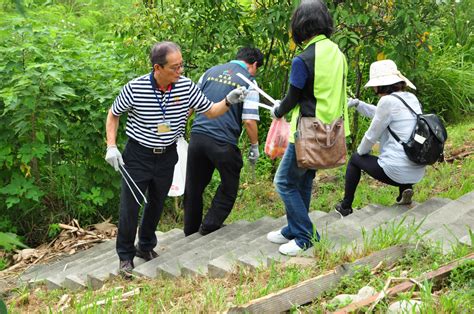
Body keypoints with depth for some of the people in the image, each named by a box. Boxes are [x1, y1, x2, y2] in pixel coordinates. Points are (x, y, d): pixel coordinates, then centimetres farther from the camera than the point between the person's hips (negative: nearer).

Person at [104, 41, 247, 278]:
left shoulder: (186, 87, -11)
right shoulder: (134, 88, -20)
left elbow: (210, 111, 0)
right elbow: (113, 114, -2)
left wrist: (228, 102, -20)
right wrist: (111, 146, -10)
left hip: (167, 156, 4)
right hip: (137, 156, -3)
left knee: (157, 204, 18)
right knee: (130, 207, -2)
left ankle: (146, 247, 39)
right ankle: (125, 256, 16)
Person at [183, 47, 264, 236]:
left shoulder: (211, 72, 15)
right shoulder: (248, 81, 0)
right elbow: (249, 120, -8)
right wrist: (254, 146, 4)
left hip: (197, 136, 5)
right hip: (223, 143, -5)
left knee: (194, 187, 17)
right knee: (229, 185, 18)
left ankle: (190, 231, 27)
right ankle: (210, 225, 14)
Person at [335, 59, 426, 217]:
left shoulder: (387, 100, -15)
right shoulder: (411, 98, 9)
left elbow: (372, 136, -6)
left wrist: (360, 151, 13)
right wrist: (357, 104, 20)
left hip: (396, 172, -7)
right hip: (417, 173, 7)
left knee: (355, 159, 20)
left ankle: (345, 207, 28)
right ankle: (405, 188, 16)